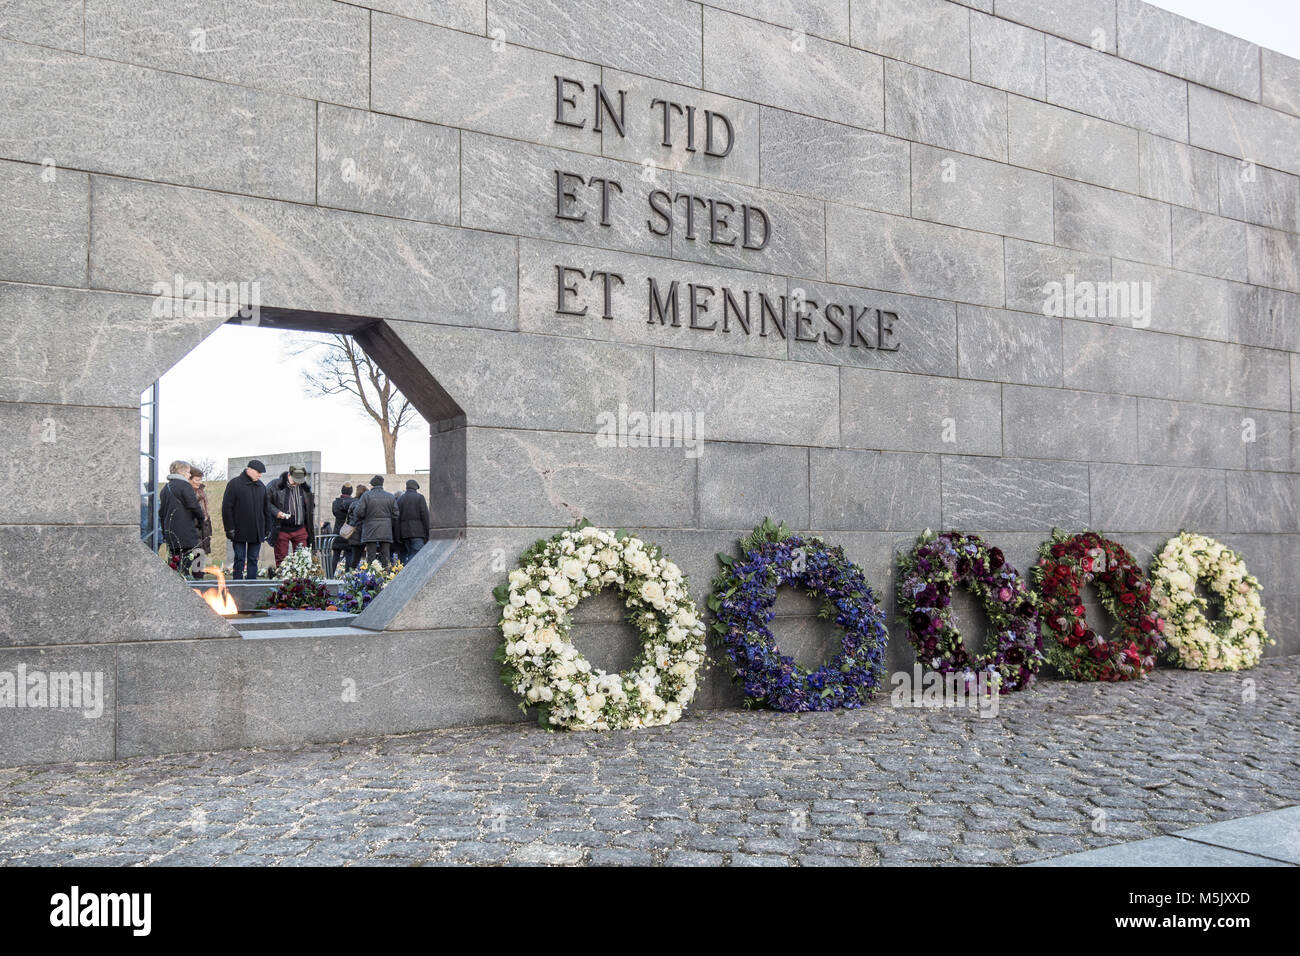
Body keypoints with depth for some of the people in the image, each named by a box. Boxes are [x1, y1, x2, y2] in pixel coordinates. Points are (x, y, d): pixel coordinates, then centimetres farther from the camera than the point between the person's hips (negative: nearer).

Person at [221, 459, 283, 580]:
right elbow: (226, 508, -6)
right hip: (240, 531, -4)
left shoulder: (261, 486, 11)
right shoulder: (234, 484, -4)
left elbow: (267, 508, 17)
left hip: (257, 532, 4)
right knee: (239, 559, 0)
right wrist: (230, 528, -11)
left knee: (253, 560, 7)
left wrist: (268, 528, 12)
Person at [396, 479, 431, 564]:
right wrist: (427, 532, -1)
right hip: (418, 531, -4)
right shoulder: (419, 497, 0)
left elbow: (397, 518, 9)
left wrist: (398, 536, 9)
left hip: (404, 532, 4)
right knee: (416, 555, -8)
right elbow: (425, 515, -5)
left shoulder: (400, 499, 12)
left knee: (405, 554, 7)